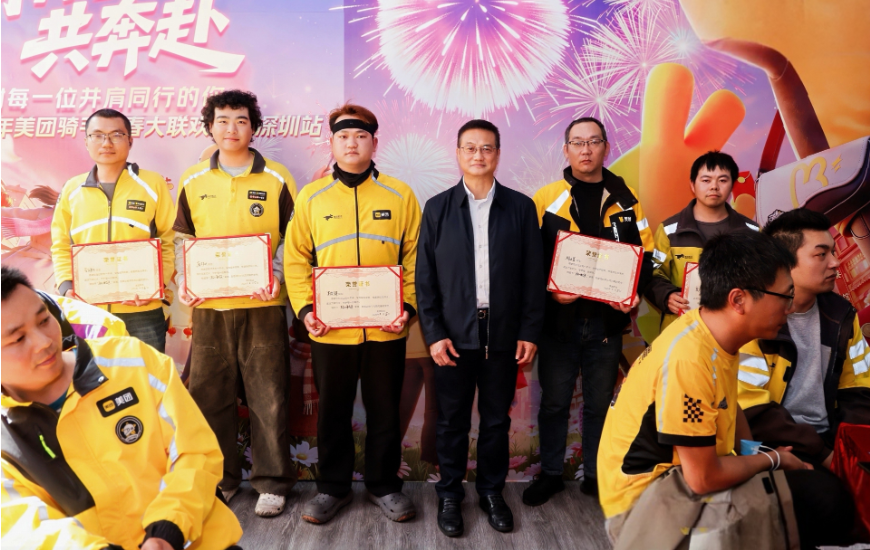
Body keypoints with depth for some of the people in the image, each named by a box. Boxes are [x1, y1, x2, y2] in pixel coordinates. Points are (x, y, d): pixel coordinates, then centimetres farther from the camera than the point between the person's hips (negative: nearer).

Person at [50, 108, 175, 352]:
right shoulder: (72, 189, 9)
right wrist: (65, 285, -2)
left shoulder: (153, 184, 1)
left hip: (143, 312, -2)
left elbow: (170, 240, 2)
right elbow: (61, 245, 13)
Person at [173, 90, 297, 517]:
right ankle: (218, 478, 26)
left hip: (262, 305, -2)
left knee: (268, 395, 2)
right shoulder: (193, 180, 8)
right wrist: (183, 280, 0)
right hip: (208, 306, 3)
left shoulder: (276, 178, 1)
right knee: (209, 393, 9)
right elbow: (182, 237, 14)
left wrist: (277, 276, -11)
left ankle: (272, 482, 16)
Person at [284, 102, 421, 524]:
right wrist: (305, 307, -8)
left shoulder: (399, 195, 2)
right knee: (332, 411, 13)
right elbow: (296, 259, 3)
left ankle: (384, 485, 31)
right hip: (329, 329, 1)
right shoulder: (312, 196, 4)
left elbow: (414, 257, 1)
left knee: (384, 410, 12)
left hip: (386, 329, 0)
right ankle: (333, 487, 31)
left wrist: (408, 305, -9)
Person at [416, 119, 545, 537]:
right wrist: (434, 334, -6)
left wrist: (530, 332, -1)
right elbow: (425, 277, 0)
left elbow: (533, 275, 3)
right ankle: (449, 495, 27)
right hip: (454, 335, 0)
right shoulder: (437, 208, 2)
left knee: (497, 420, 12)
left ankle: (492, 492, 30)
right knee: (451, 421, 10)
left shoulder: (521, 207, 3)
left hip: (502, 334, 1)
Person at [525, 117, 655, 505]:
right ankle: (550, 474, 26)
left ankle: (595, 474, 29)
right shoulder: (546, 198, 0)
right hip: (559, 317, -1)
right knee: (554, 400, 10)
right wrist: (549, 290, -17)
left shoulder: (625, 200, 6)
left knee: (600, 402, 12)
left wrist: (634, 291, -9)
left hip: (607, 319, 2)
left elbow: (645, 253, 8)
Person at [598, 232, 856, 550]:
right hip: (644, 496, -9)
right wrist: (771, 460, -8)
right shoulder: (689, 359, -30)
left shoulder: (716, 334, -1)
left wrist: (755, 453, 4)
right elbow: (703, 479, -25)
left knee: (825, 490, -5)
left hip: (686, 472, 9)